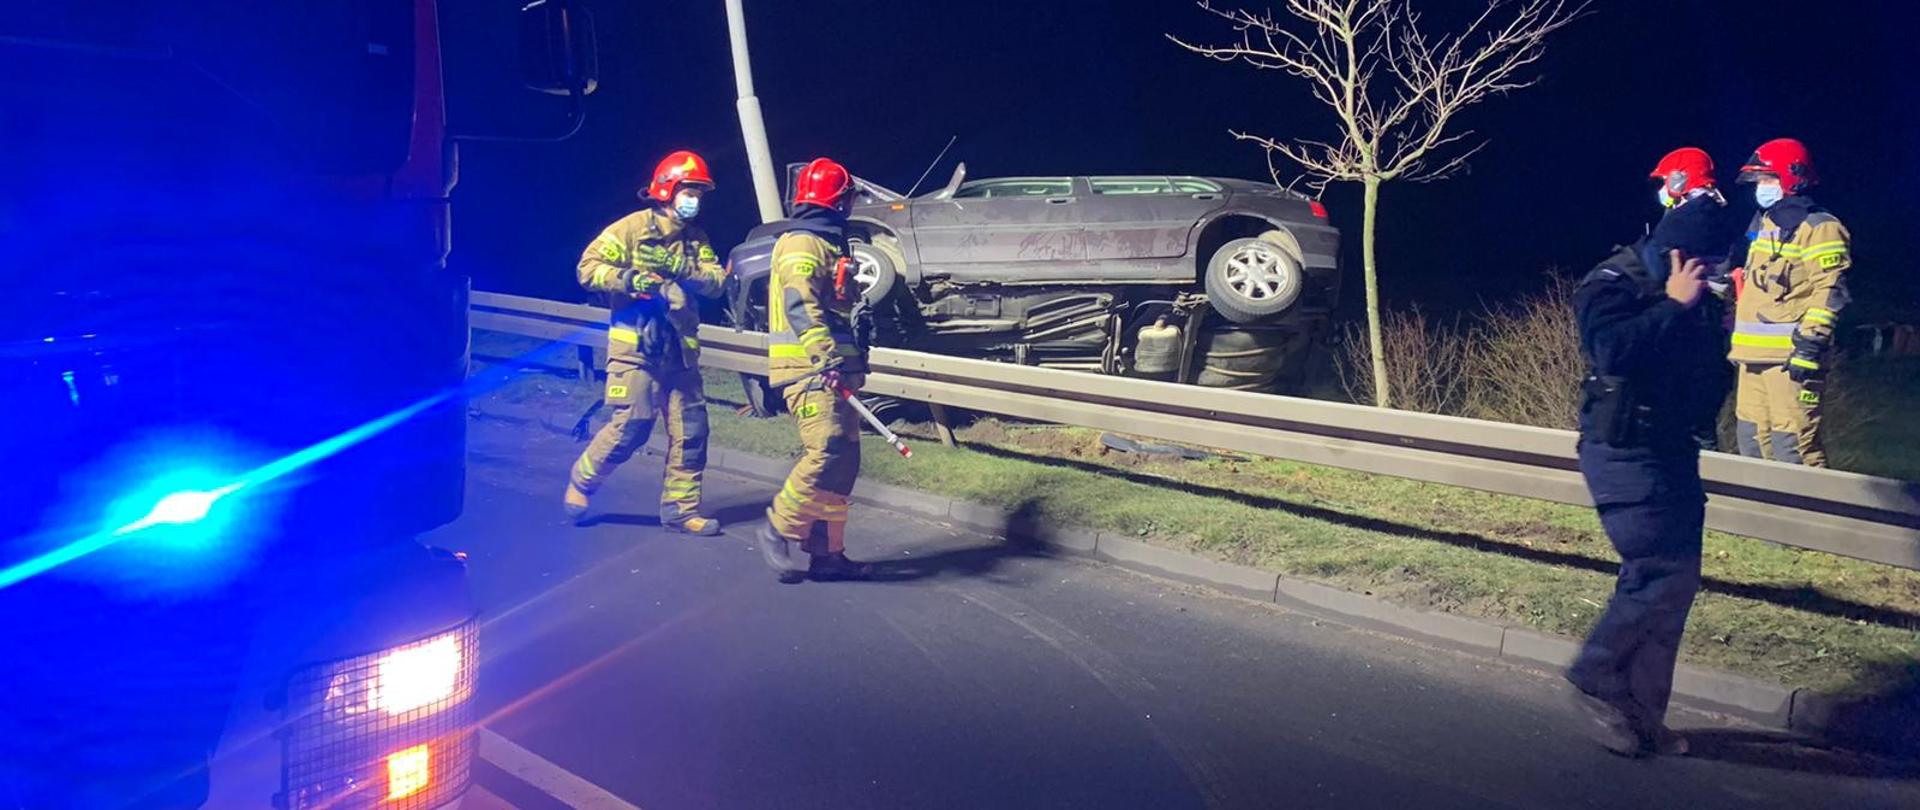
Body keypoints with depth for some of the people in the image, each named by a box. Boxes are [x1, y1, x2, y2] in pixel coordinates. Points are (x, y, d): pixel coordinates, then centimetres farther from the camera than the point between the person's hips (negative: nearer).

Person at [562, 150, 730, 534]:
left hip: (680, 349, 6)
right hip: (635, 344, -6)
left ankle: (680, 509, 13)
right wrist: (628, 279, -22)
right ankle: (581, 480, 17)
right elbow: (588, 267, -8)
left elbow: (717, 282, 1)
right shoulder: (631, 228, -3)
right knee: (631, 426, -9)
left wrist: (684, 270, -16)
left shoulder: (695, 238, 14)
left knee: (690, 430, 3)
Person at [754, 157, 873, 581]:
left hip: (825, 370, 10)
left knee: (845, 458, 7)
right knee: (828, 452, -19)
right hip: (808, 370, -10)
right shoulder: (803, 243, -8)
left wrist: (853, 357, 28)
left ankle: (827, 553, 11)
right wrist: (827, 358, -33)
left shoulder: (828, 244, 23)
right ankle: (779, 531, -5)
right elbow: (799, 305, -23)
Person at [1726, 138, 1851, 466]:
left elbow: (1829, 292, -15)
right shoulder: (1764, 225, 21)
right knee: (1753, 439, 14)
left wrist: (1811, 343, -22)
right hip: (1754, 354, 9)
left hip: (1790, 356, -9)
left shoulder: (1819, 228, -6)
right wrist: (1735, 335, 25)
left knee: (1793, 444, -12)